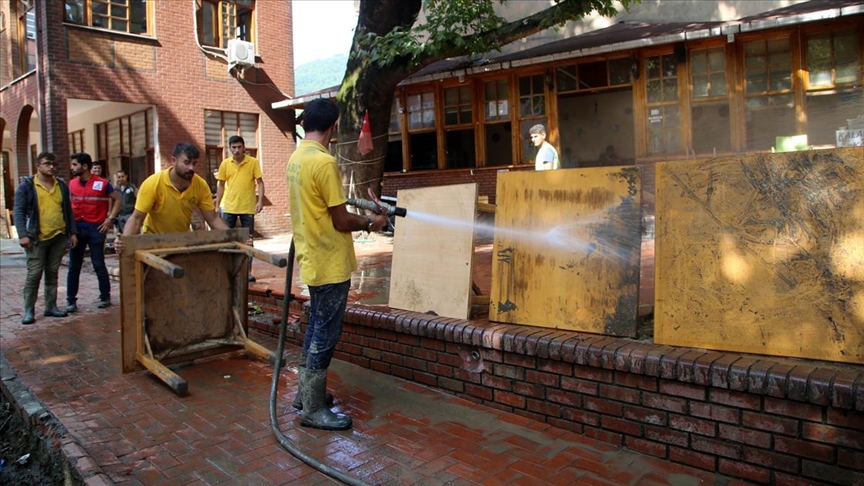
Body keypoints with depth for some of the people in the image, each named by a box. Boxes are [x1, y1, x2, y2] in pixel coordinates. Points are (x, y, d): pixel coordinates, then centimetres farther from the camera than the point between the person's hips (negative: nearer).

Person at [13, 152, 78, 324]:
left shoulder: (61, 185, 10)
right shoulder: (27, 185, -2)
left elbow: (68, 210, 14)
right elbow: (19, 211, -6)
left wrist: (73, 232, 8)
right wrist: (23, 234, -16)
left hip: (59, 237, 4)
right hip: (37, 238, -4)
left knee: (52, 274, 11)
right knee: (34, 275, -2)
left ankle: (51, 306, 18)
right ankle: (29, 310, 7)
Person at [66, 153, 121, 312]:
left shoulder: (102, 183, -5)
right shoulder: (72, 184, 6)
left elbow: (117, 200, 3)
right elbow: (69, 203, 19)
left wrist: (110, 219, -5)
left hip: (96, 228, -3)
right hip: (76, 228, 4)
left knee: (99, 265, 3)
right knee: (74, 266, 6)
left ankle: (105, 297, 15)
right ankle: (71, 300, 12)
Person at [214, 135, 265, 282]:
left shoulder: (253, 162, -4)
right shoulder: (225, 164, 3)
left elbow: (260, 182, -3)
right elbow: (221, 185, 9)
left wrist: (260, 200, -14)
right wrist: (217, 205, 6)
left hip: (248, 207, -2)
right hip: (229, 207, 2)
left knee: (248, 241, 5)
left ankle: (248, 272, 14)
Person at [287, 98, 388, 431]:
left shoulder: (296, 158, 9)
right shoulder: (324, 162, -20)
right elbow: (341, 221, -19)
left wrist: (359, 216, 19)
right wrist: (371, 223, -1)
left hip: (312, 259, 9)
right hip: (330, 263, -9)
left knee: (317, 327, 20)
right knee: (325, 334, 0)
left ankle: (307, 393, 31)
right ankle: (313, 409, 11)